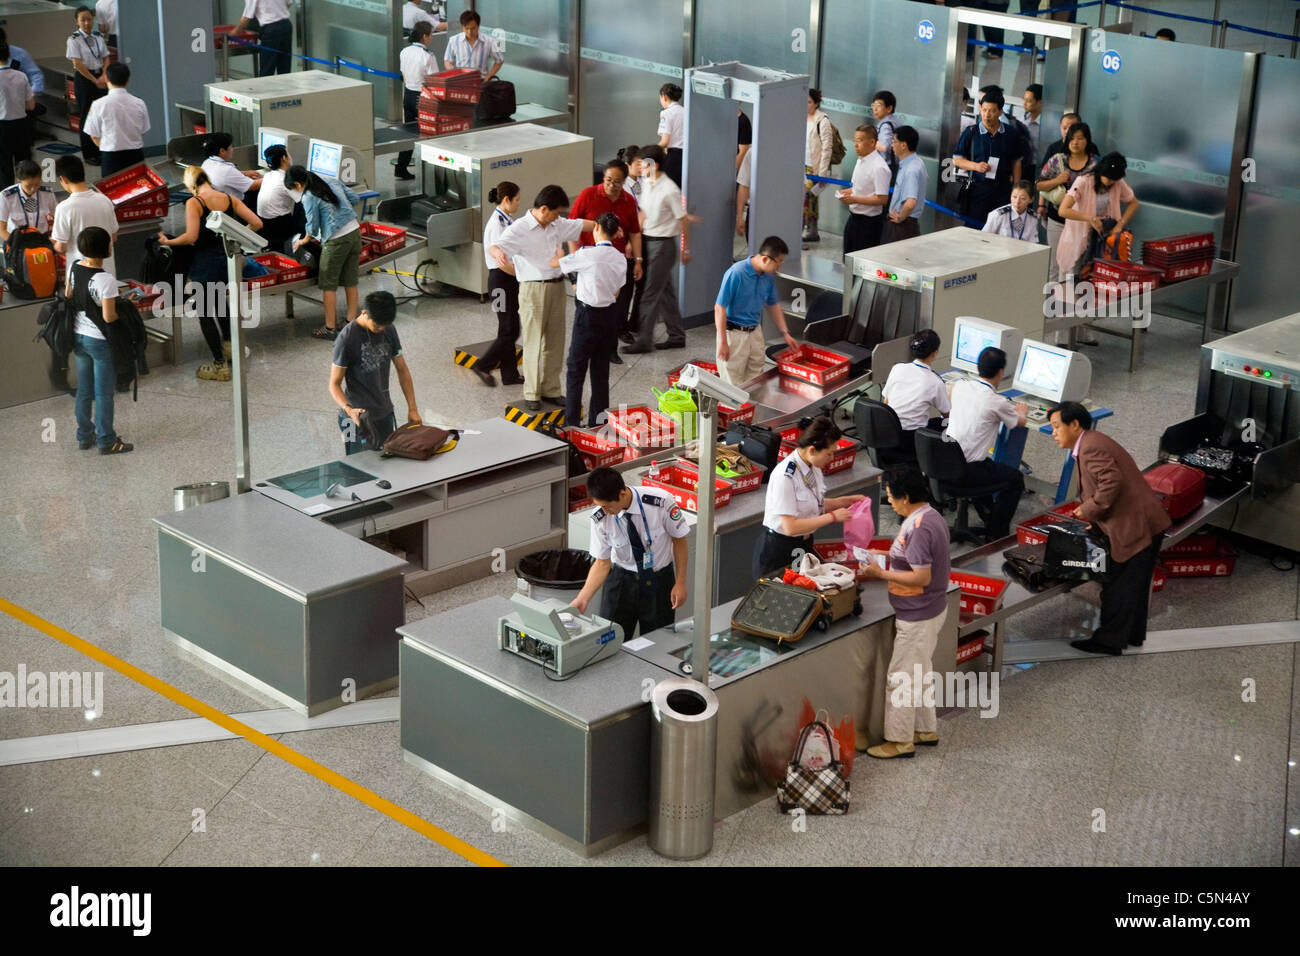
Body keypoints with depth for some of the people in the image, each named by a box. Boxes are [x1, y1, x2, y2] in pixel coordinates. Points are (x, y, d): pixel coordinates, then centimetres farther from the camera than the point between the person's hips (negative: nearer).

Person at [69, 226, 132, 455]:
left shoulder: (73, 268, -4)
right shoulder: (106, 279, -25)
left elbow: (68, 298, 9)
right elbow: (109, 316, -23)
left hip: (77, 335, 7)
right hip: (100, 341, -7)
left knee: (83, 390, 19)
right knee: (104, 393, 6)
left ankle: (84, 436, 30)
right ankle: (106, 441, 16)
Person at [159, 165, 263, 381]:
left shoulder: (194, 203, -14)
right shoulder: (229, 199, 1)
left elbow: (191, 236, -23)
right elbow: (256, 223, -2)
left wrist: (168, 241, -8)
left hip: (206, 264, -6)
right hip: (228, 259, 6)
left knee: (205, 312, 7)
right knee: (219, 297, 34)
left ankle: (220, 365, 10)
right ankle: (227, 342, 36)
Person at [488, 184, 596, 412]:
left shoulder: (556, 224, 9)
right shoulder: (520, 229, -13)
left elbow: (580, 225, 25)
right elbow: (495, 247, -27)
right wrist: (498, 252, -51)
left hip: (556, 287, 7)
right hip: (533, 288, -7)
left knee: (555, 341, 10)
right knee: (534, 343, -4)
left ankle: (550, 390, 19)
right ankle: (531, 394, 4)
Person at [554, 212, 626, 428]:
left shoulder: (588, 254, -18)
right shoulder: (621, 258, 1)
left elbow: (555, 263, -8)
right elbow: (617, 292, 10)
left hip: (588, 315, -5)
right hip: (610, 314, 5)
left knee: (576, 369, 5)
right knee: (601, 369, 13)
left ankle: (571, 420, 8)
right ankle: (598, 420, 17)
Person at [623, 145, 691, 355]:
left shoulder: (669, 190, -19)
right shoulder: (645, 182, 4)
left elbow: (684, 220, -12)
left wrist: (686, 249, -7)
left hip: (663, 244, -8)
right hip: (647, 241, 8)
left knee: (650, 293, -4)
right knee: (665, 291, 15)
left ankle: (643, 340, 2)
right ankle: (676, 335, 24)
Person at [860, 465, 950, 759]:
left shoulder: (918, 528, -27)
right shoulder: (933, 517, 5)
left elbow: (922, 577, -28)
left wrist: (881, 574, -21)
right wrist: (888, 569, 12)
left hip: (917, 617, -10)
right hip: (933, 609, 10)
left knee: (901, 677, 1)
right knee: (919, 673, 22)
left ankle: (899, 740, 10)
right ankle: (926, 730, 33)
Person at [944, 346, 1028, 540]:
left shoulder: (959, 387, 2)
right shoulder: (997, 403, -15)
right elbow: (1021, 422, 6)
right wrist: (1021, 412, 31)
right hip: (967, 470, -7)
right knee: (1016, 479, 14)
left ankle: (989, 518, 40)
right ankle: (997, 534, 14)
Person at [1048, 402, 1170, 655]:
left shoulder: (1091, 448, -18)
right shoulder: (1092, 442, 16)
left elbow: (1112, 482, -28)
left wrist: (1089, 510, -16)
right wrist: (1090, 511, 10)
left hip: (1136, 527, -11)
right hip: (1143, 523, 11)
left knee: (1118, 586, -1)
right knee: (1134, 584, 21)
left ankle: (1109, 641, 6)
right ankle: (1133, 635, 32)